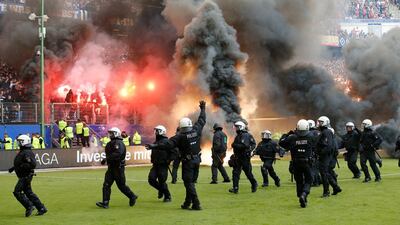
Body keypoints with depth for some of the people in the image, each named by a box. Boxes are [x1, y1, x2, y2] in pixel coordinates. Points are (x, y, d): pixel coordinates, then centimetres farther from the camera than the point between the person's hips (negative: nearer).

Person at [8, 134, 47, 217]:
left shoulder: (27, 153, -19)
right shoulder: (22, 152, 14)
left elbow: (33, 164, -28)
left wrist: (21, 166, -27)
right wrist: (14, 168, 18)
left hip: (26, 176, -10)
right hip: (23, 176, 10)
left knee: (17, 192, -10)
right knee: (28, 192, 12)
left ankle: (29, 206, -6)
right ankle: (41, 208, 14)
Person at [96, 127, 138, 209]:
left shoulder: (119, 143, -15)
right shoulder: (111, 143, 16)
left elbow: (117, 154, -30)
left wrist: (107, 159, -30)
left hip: (118, 167, -9)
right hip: (111, 167, 9)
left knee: (121, 185, 2)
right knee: (106, 185, -2)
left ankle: (132, 197, 22)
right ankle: (105, 203, -4)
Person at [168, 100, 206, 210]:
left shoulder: (180, 137, -16)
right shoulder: (196, 130, -2)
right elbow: (202, 120, 13)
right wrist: (203, 108, 28)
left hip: (188, 162, -6)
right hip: (197, 160, 6)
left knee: (189, 183, -2)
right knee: (191, 182, 14)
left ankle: (196, 204, -9)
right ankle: (187, 203, 22)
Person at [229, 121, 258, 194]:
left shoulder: (245, 136, -13)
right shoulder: (238, 136, 16)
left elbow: (244, 145, -26)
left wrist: (235, 145, -21)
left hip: (245, 157, -8)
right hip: (238, 157, 8)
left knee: (248, 172, 3)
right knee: (235, 172, -2)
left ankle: (254, 184, 24)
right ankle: (235, 188, -6)